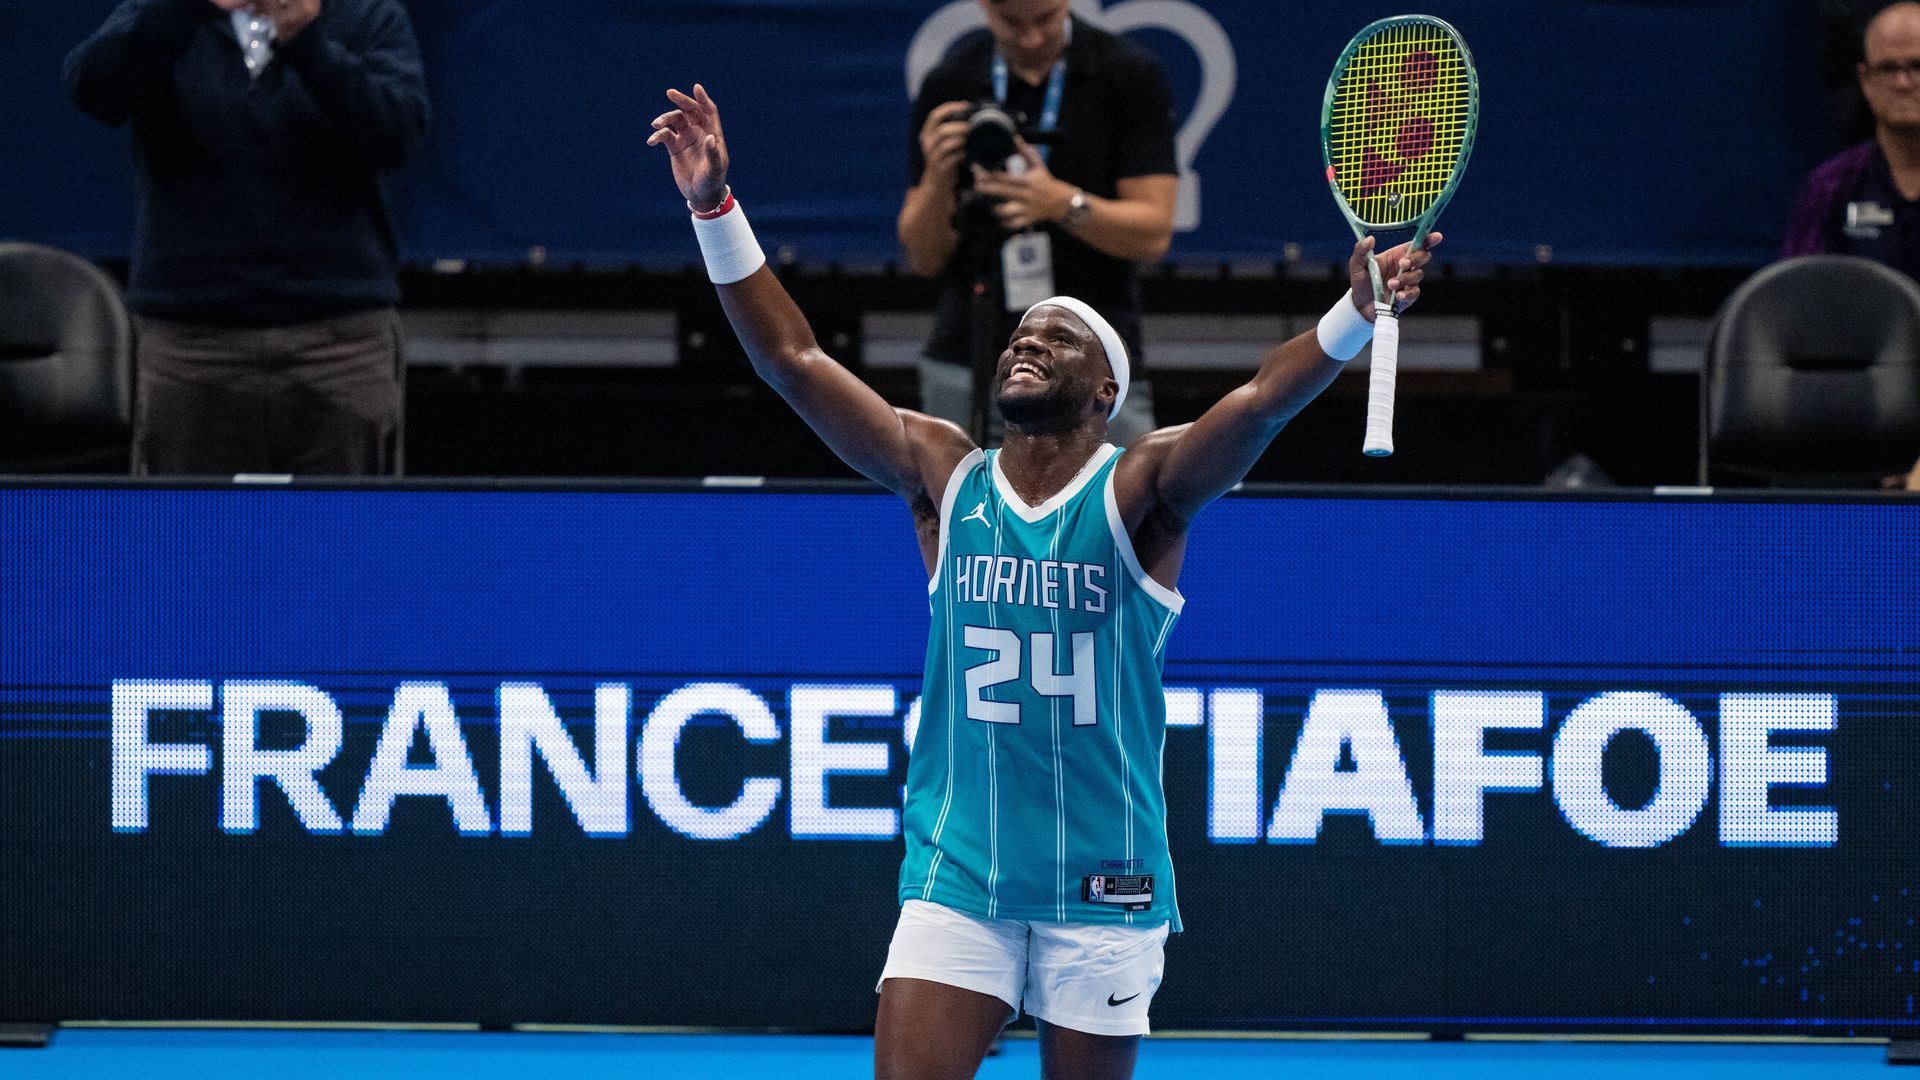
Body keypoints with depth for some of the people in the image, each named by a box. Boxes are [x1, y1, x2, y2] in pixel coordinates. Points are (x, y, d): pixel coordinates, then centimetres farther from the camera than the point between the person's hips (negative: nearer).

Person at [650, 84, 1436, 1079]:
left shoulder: (1141, 490, -3)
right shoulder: (945, 478, 5)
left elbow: (1261, 400, -21)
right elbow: (792, 359, 0)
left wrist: (1359, 311, -39)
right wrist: (713, 206, -9)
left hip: (1104, 885, -1)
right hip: (956, 876, 2)